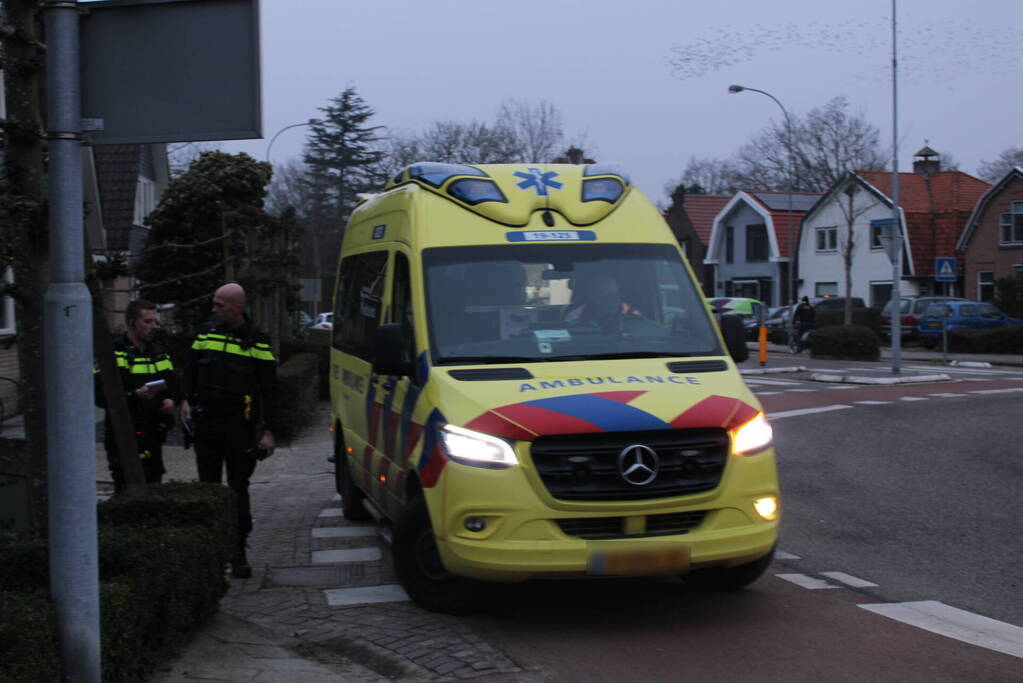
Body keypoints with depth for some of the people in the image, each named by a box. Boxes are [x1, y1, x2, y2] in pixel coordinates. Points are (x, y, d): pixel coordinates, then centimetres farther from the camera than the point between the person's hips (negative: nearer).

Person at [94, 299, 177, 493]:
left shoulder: (160, 352, 16)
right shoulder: (113, 353, -7)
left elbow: (171, 386, 27)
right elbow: (100, 396, -15)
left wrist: (169, 401, 5)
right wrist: (136, 395, -26)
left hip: (153, 436, 7)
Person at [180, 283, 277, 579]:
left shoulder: (258, 342, -1)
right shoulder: (205, 335, 9)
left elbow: (269, 389, 0)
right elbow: (190, 371, 19)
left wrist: (267, 430, -5)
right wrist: (186, 399, 0)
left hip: (239, 427, -3)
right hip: (205, 423, 3)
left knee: (239, 489, 0)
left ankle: (238, 552, 9)